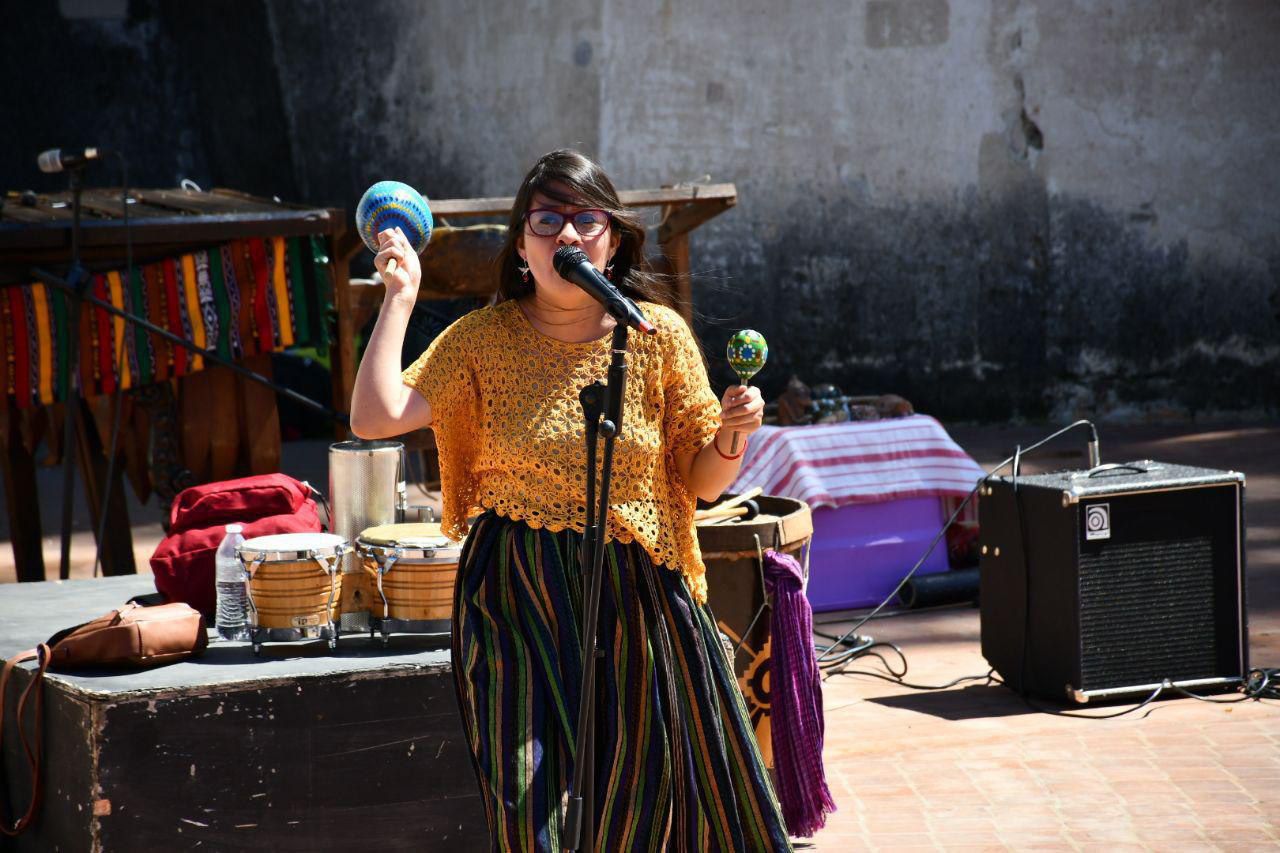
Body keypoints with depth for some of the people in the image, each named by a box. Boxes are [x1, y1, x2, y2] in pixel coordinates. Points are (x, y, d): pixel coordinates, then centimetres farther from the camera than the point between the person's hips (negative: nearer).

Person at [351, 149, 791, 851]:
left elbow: (702, 483, 6)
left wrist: (731, 433, -15)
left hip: (634, 601, 1)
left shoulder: (659, 336, 0)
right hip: (518, 602, -1)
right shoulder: (484, 339, -1)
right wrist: (401, 294, -9)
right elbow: (375, 418, -12)